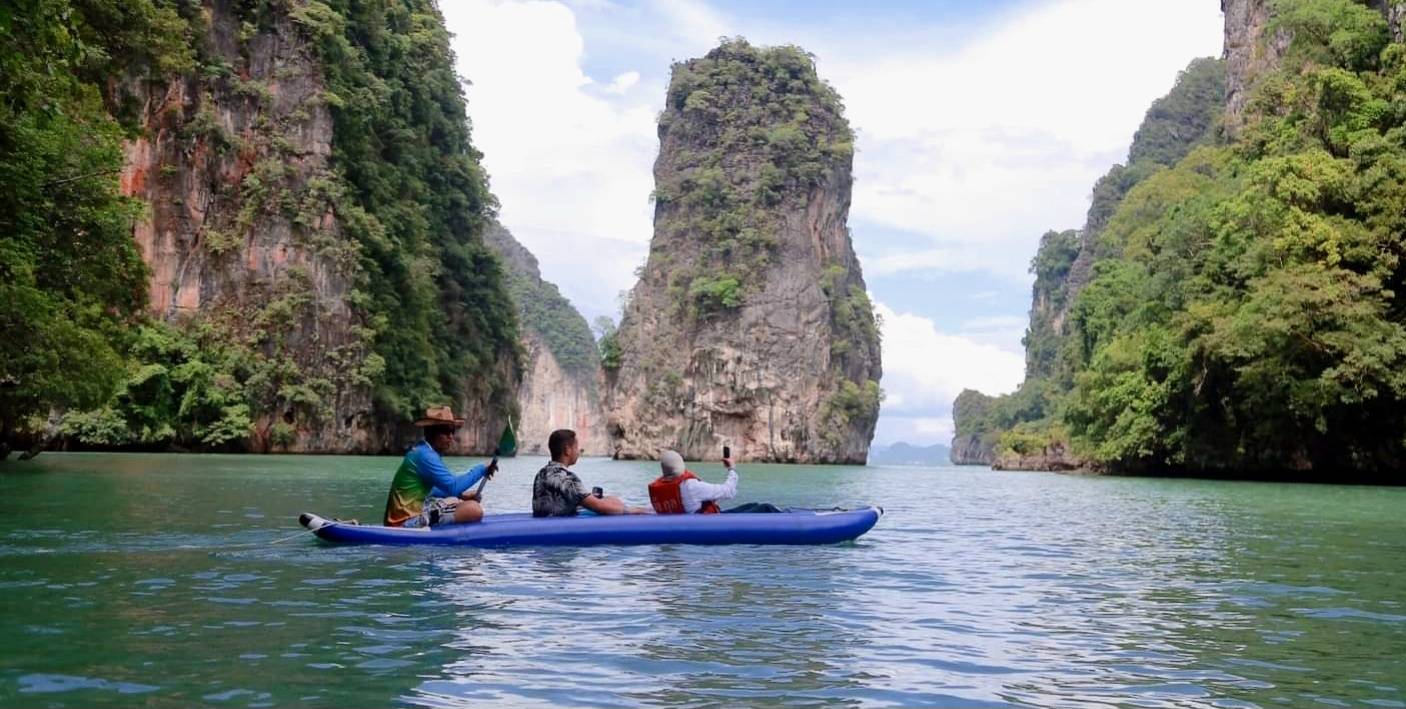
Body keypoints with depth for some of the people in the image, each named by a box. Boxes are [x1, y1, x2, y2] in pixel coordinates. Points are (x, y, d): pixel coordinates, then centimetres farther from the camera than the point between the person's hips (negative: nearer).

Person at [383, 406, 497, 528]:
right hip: (408, 521, -11)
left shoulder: (422, 451, 15)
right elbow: (453, 486, -22)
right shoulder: (425, 455, -17)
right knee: (474, 509, -23)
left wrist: (460, 494, 8)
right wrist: (481, 469, -13)